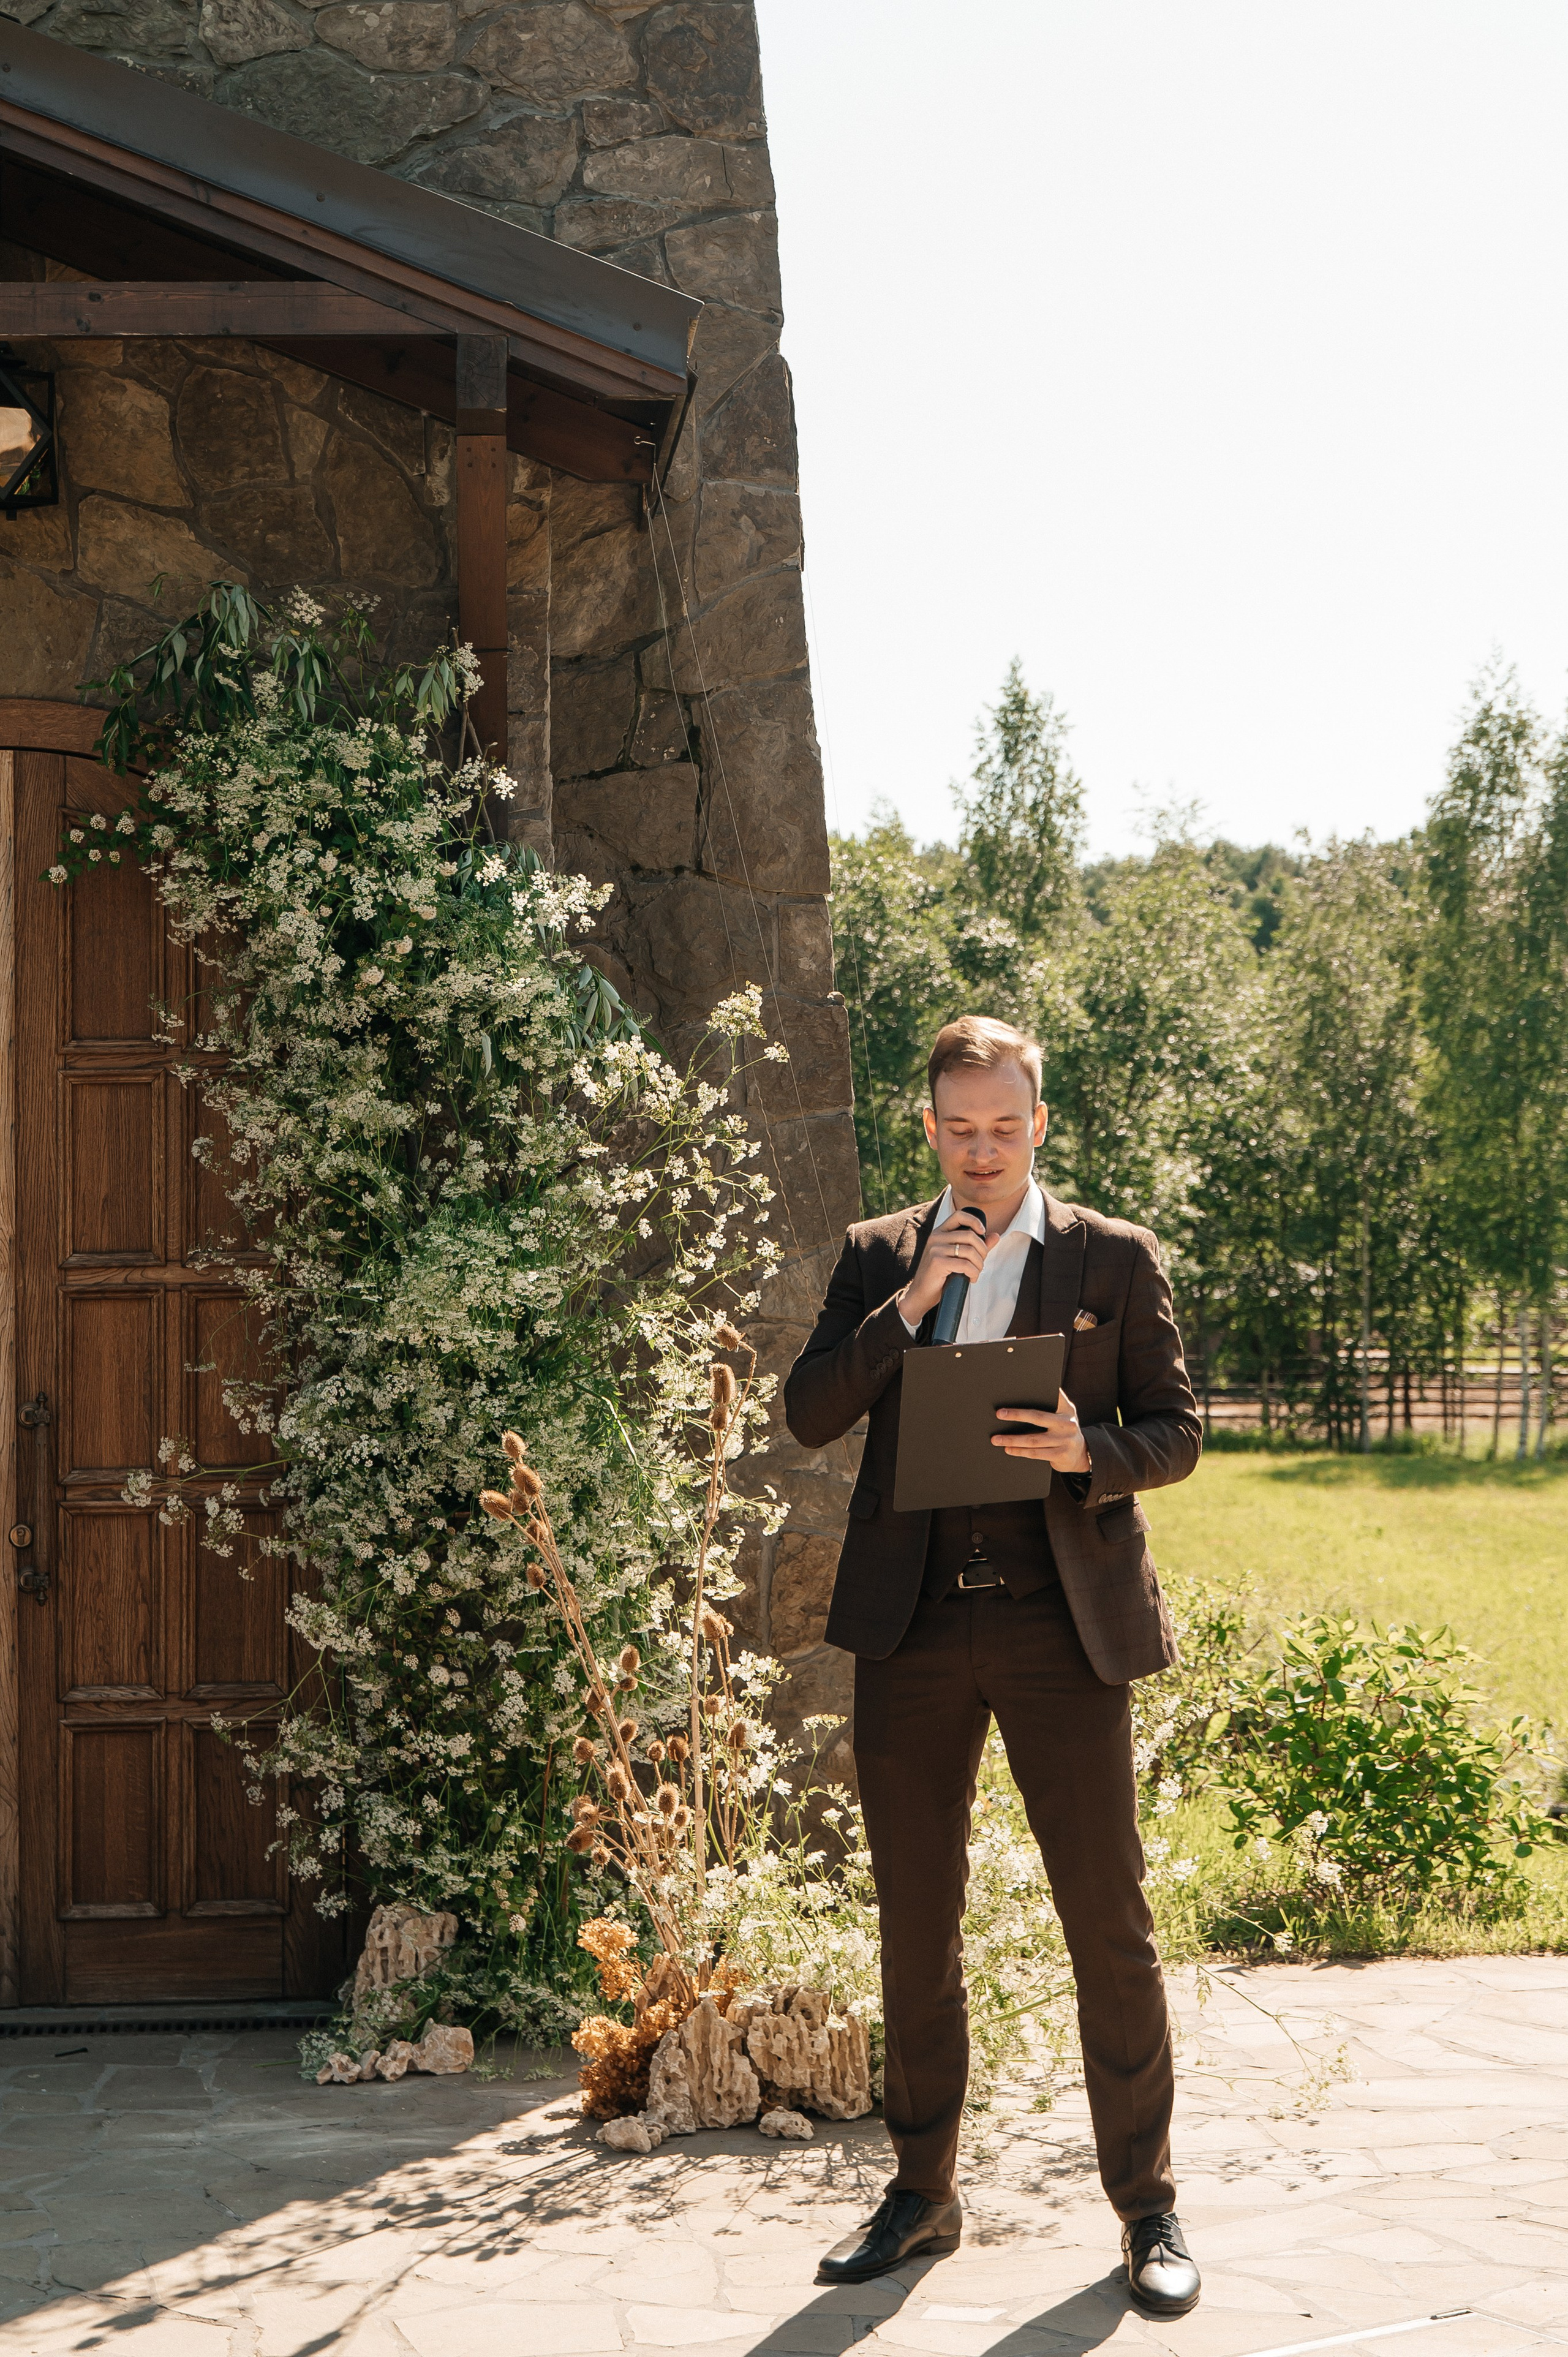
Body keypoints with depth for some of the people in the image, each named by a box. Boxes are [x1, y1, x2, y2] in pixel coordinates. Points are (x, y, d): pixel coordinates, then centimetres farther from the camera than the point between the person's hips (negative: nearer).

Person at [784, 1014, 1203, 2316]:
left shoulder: (1117, 1258, 5)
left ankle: (1147, 2205, 14)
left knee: (1110, 1919, 0)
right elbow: (809, 1415, 1)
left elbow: (1176, 1431, 4)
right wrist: (908, 1305, -11)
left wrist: (1090, 1455, -17)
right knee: (915, 1924, 10)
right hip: (913, 1625, 2)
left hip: (1062, 1622, -2)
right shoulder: (876, 1257, 10)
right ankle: (923, 2194, 24)